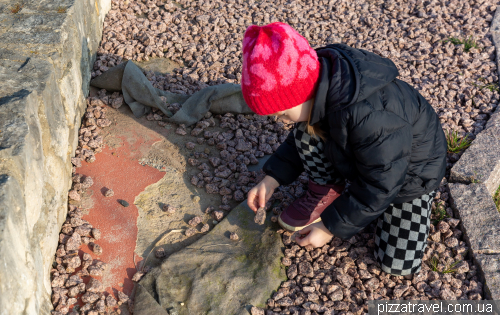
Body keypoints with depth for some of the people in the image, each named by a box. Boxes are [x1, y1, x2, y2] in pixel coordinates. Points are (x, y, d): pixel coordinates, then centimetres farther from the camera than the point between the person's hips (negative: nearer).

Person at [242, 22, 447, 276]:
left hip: (408, 174, -5)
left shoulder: (370, 119, -46)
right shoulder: (315, 78, -21)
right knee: (309, 129, -18)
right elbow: (301, 138, -1)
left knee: (398, 264, -8)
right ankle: (327, 192, 5)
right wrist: (272, 179, -10)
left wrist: (331, 227, -24)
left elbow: (381, 186, -31)